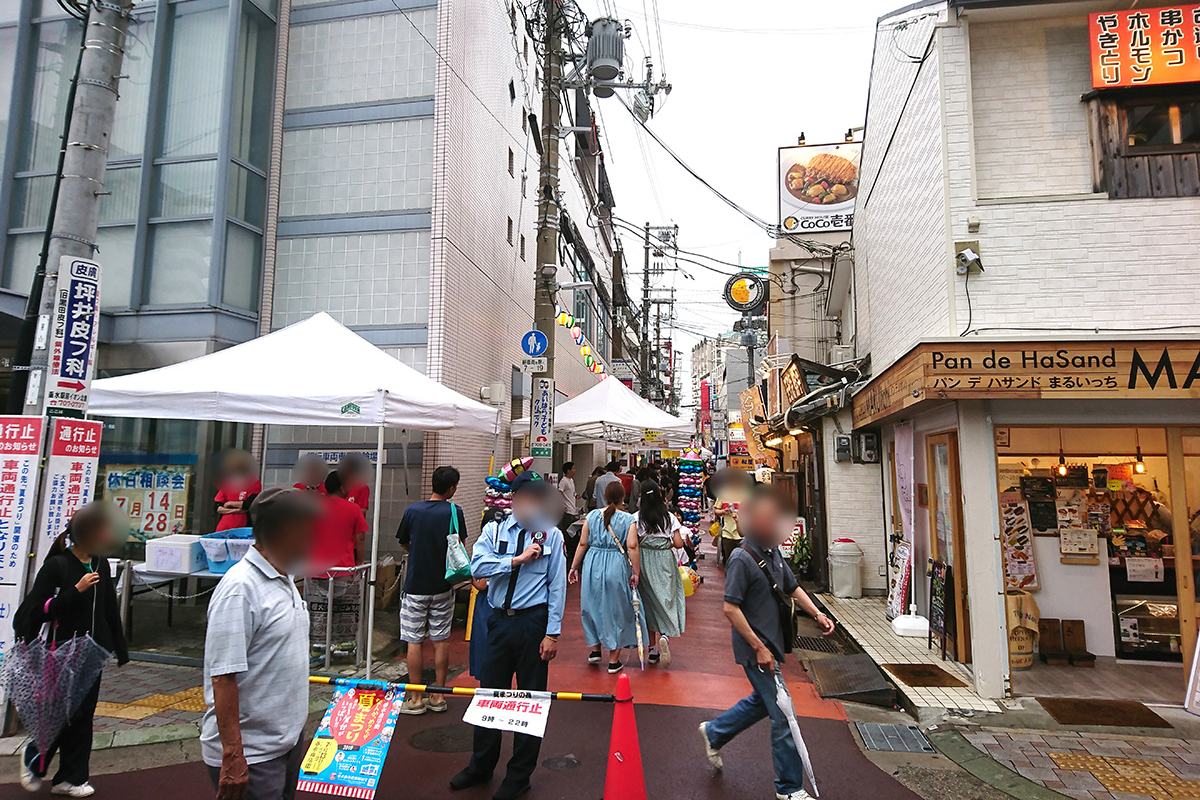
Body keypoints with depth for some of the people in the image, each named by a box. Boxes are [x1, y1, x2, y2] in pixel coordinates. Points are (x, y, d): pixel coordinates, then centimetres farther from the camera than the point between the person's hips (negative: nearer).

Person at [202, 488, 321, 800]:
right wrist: (233, 757, -24)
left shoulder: (284, 580, 7)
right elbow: (223, 677, -24)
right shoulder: (240, 589, -23)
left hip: (287, 740, 9)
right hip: (251, 756, -9)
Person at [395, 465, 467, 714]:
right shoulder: (454, 512, -10)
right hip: (442, 587, 0)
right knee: (441, 640, 10)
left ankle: (416, 699, 14)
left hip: (415, 586, 0)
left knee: (414, 641, 7)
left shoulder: (412, 510, -6)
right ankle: (438, 696, 18)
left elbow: (404, 544, 7)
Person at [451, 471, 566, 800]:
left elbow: (557, 585, -4)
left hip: (533, 622, -2)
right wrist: (518, 559, -18)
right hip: (499, 621, 3)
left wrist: (552, 633, -8)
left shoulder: (551, 535, -3)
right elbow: (477, 567, -12)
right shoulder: (494, 531, 3)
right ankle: (481, 766, 35)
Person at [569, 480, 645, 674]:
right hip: (616, 567, -2)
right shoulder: (628, 519, -6)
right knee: (615, 609, 8)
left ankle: (595, 649, 33)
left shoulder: (592, 516, 1)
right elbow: (632, 546, -14)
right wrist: (635, 572, -8)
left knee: (593, 605, 20)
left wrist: (574, 567, 10)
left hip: (592, 565, 2)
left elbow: (582, 544, 2)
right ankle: (614, 661, 15)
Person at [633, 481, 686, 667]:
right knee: (667, 600, 6)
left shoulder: (637, 518, -5)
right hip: (665, 562, 0)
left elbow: (634, 545, -9)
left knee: (648, 603, 11)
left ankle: (653, 651, 18)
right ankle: (665, 636, -22)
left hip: (645, 562, 0)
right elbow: (679, 543, -3)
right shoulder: (669, 517, -3)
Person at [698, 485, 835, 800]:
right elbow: (730, 609, -22)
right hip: (756, 648, -9)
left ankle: (713, 733, 42)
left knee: (762, 701, 24)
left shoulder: (774, 553, 7)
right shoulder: (742, 558, -21)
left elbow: (793, 589, 18)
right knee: (783, 715, -1)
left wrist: (817, 614, 1)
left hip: (771, 643, 9)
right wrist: (759, 648, -21)